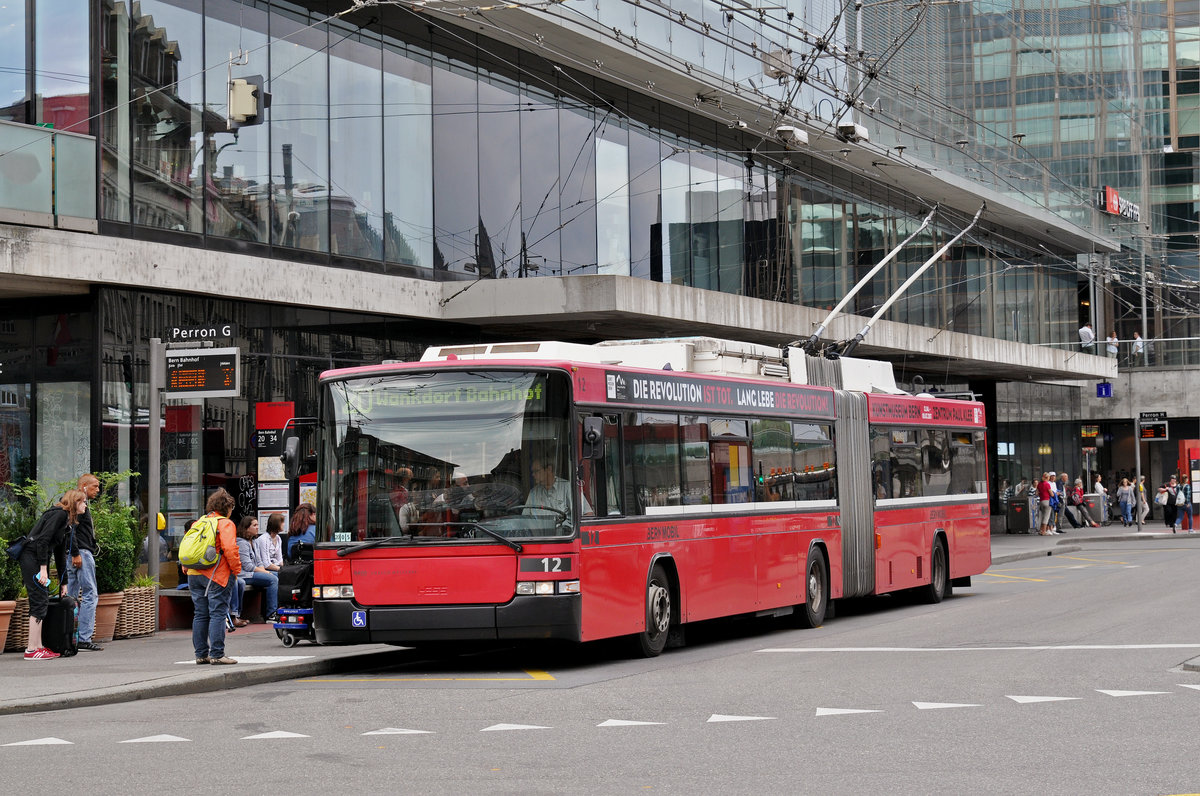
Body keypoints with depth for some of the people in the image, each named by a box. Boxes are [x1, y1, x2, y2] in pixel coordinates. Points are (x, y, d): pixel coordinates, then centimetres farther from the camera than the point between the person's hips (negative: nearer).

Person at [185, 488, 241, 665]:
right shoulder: (225, 524, -6)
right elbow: (230, 549, -17)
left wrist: (187, 570, 19)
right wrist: (236, 570, -7)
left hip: (194, 574, 7)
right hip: (217, 576, -7)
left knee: (200, 615, 10)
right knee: (218, 614, -6)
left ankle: (201, 654, 13)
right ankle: (217, 655, -9)